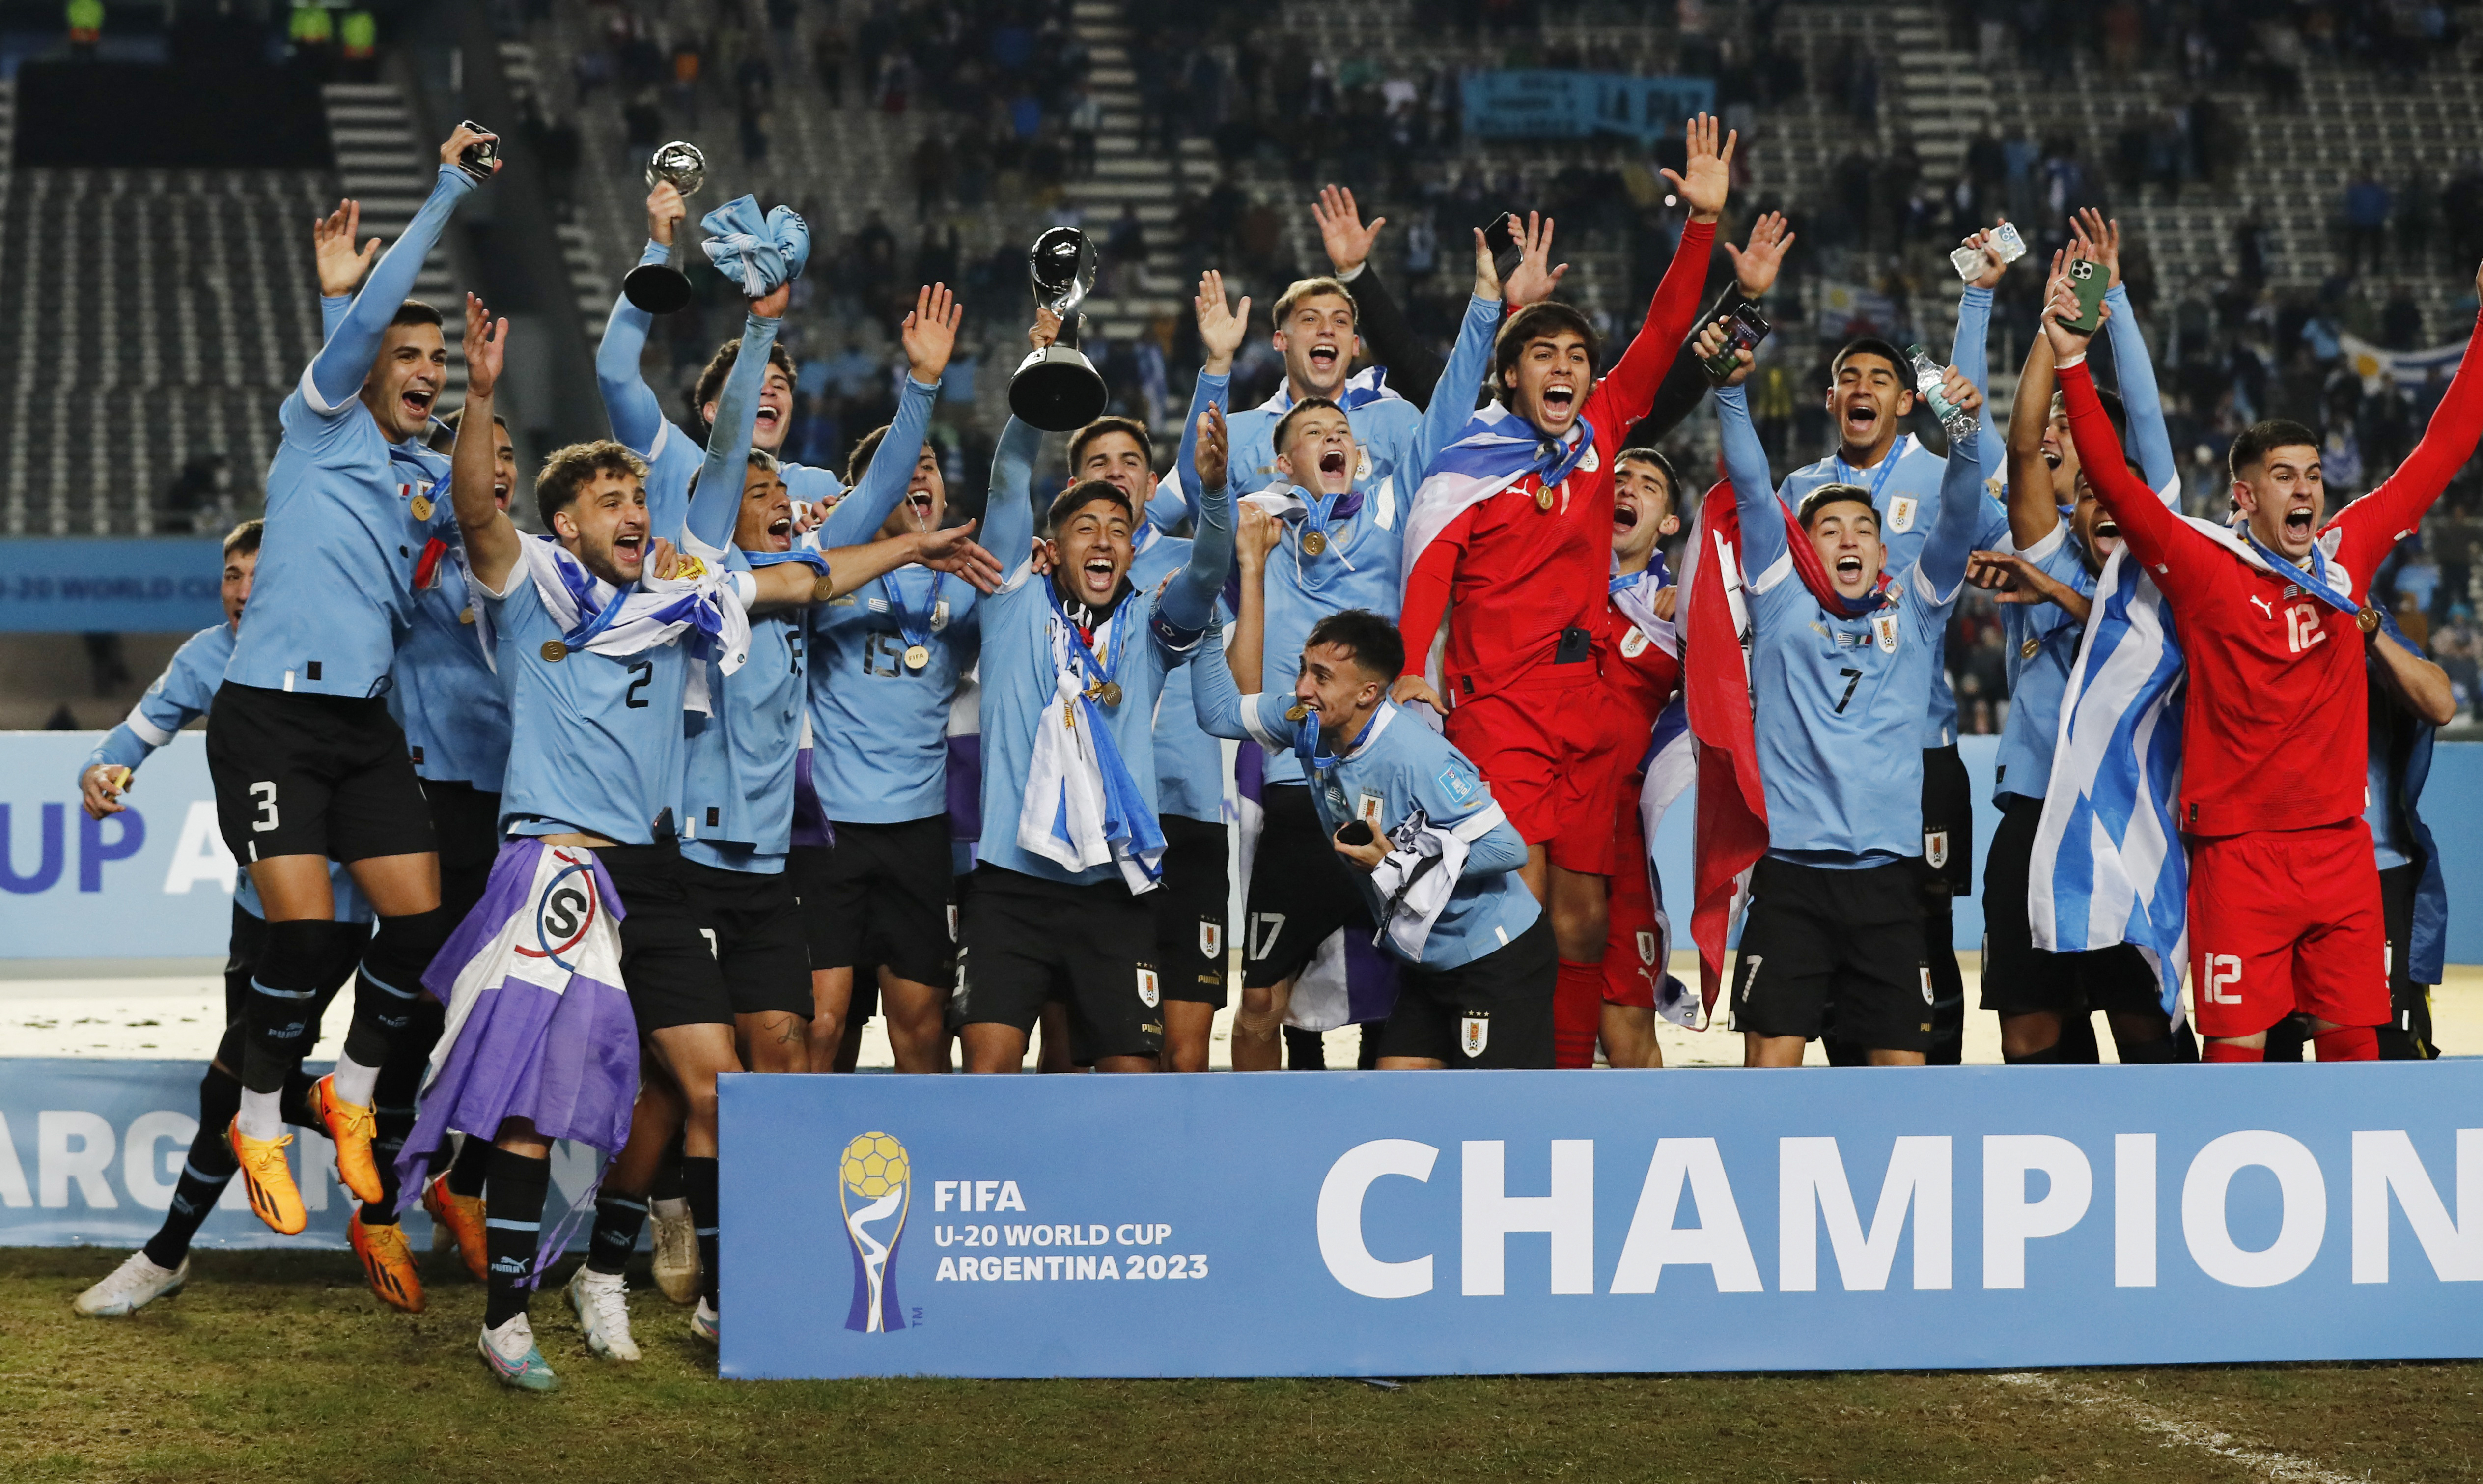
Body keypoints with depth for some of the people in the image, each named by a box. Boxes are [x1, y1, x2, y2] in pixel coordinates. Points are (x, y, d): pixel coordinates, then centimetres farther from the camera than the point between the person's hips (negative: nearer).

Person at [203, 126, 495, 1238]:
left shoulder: (431, 478, 17)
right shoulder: (323, 425, 1)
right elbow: (372, 312, -12)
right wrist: (447, 193, -12)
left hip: (367, 720, 6)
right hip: (271, 714, -6)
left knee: (418, 918, -3)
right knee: (302, 927, -14)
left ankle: (353, 1093, 19)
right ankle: (259, 1121, 4)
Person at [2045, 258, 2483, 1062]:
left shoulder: (2349, 551, 7)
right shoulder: (2203, 567, -3)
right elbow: (2115, 482, -10)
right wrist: (2072, 364, -19)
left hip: (2340, 843, 4)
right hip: (2239, 847, -4)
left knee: (2354, 1041, 4)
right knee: (2236, 1047, -5)